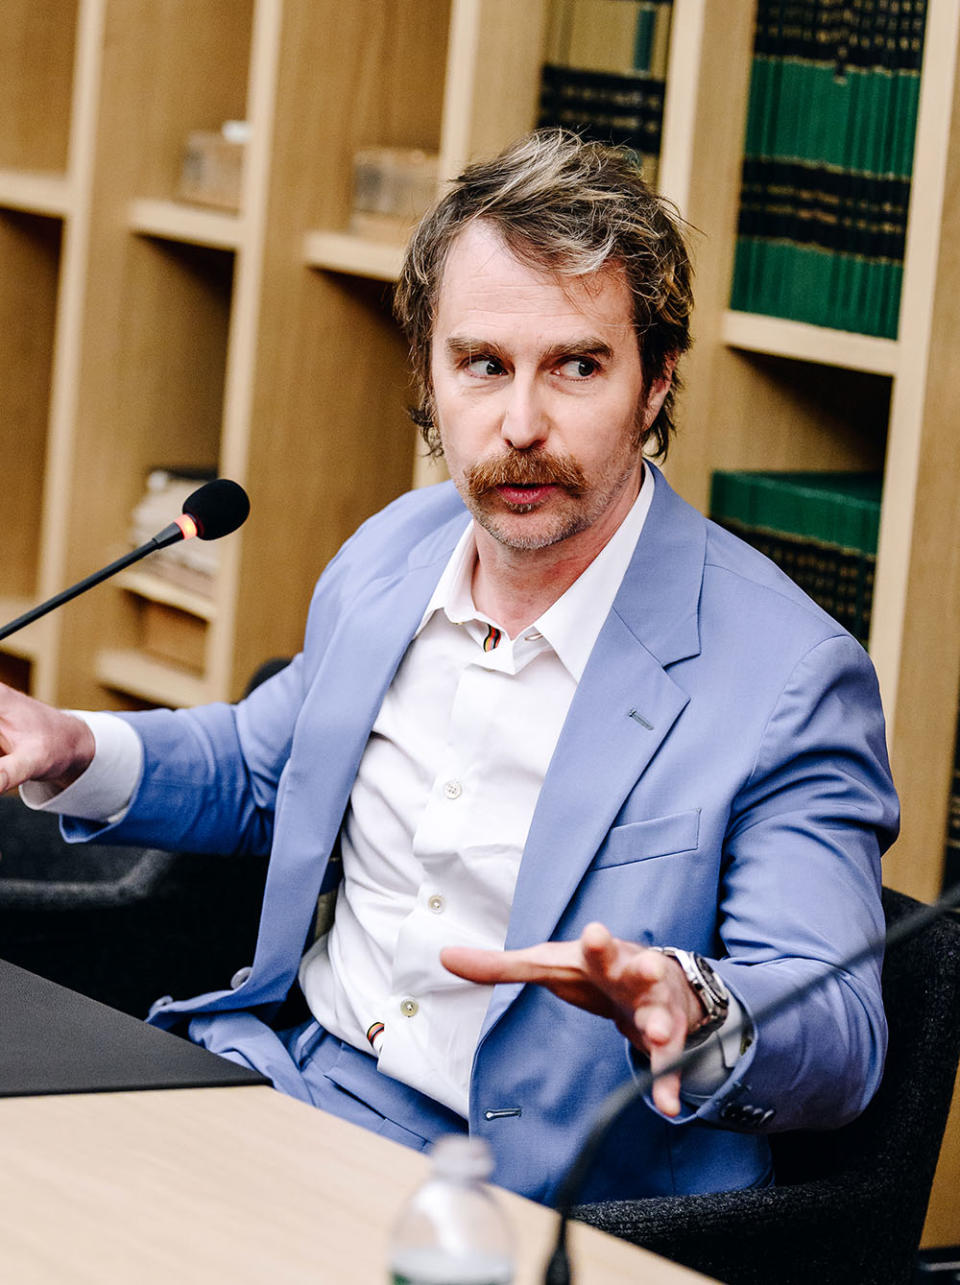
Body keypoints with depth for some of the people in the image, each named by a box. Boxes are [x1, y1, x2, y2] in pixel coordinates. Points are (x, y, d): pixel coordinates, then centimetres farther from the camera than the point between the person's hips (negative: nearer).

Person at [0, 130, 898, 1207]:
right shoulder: (391, 553, 7)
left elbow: (838, 1048, -17)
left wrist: (687, 1008, -40)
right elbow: (258, 764, 27)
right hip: (285, 1072, 7)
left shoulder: (789, 679, -16)